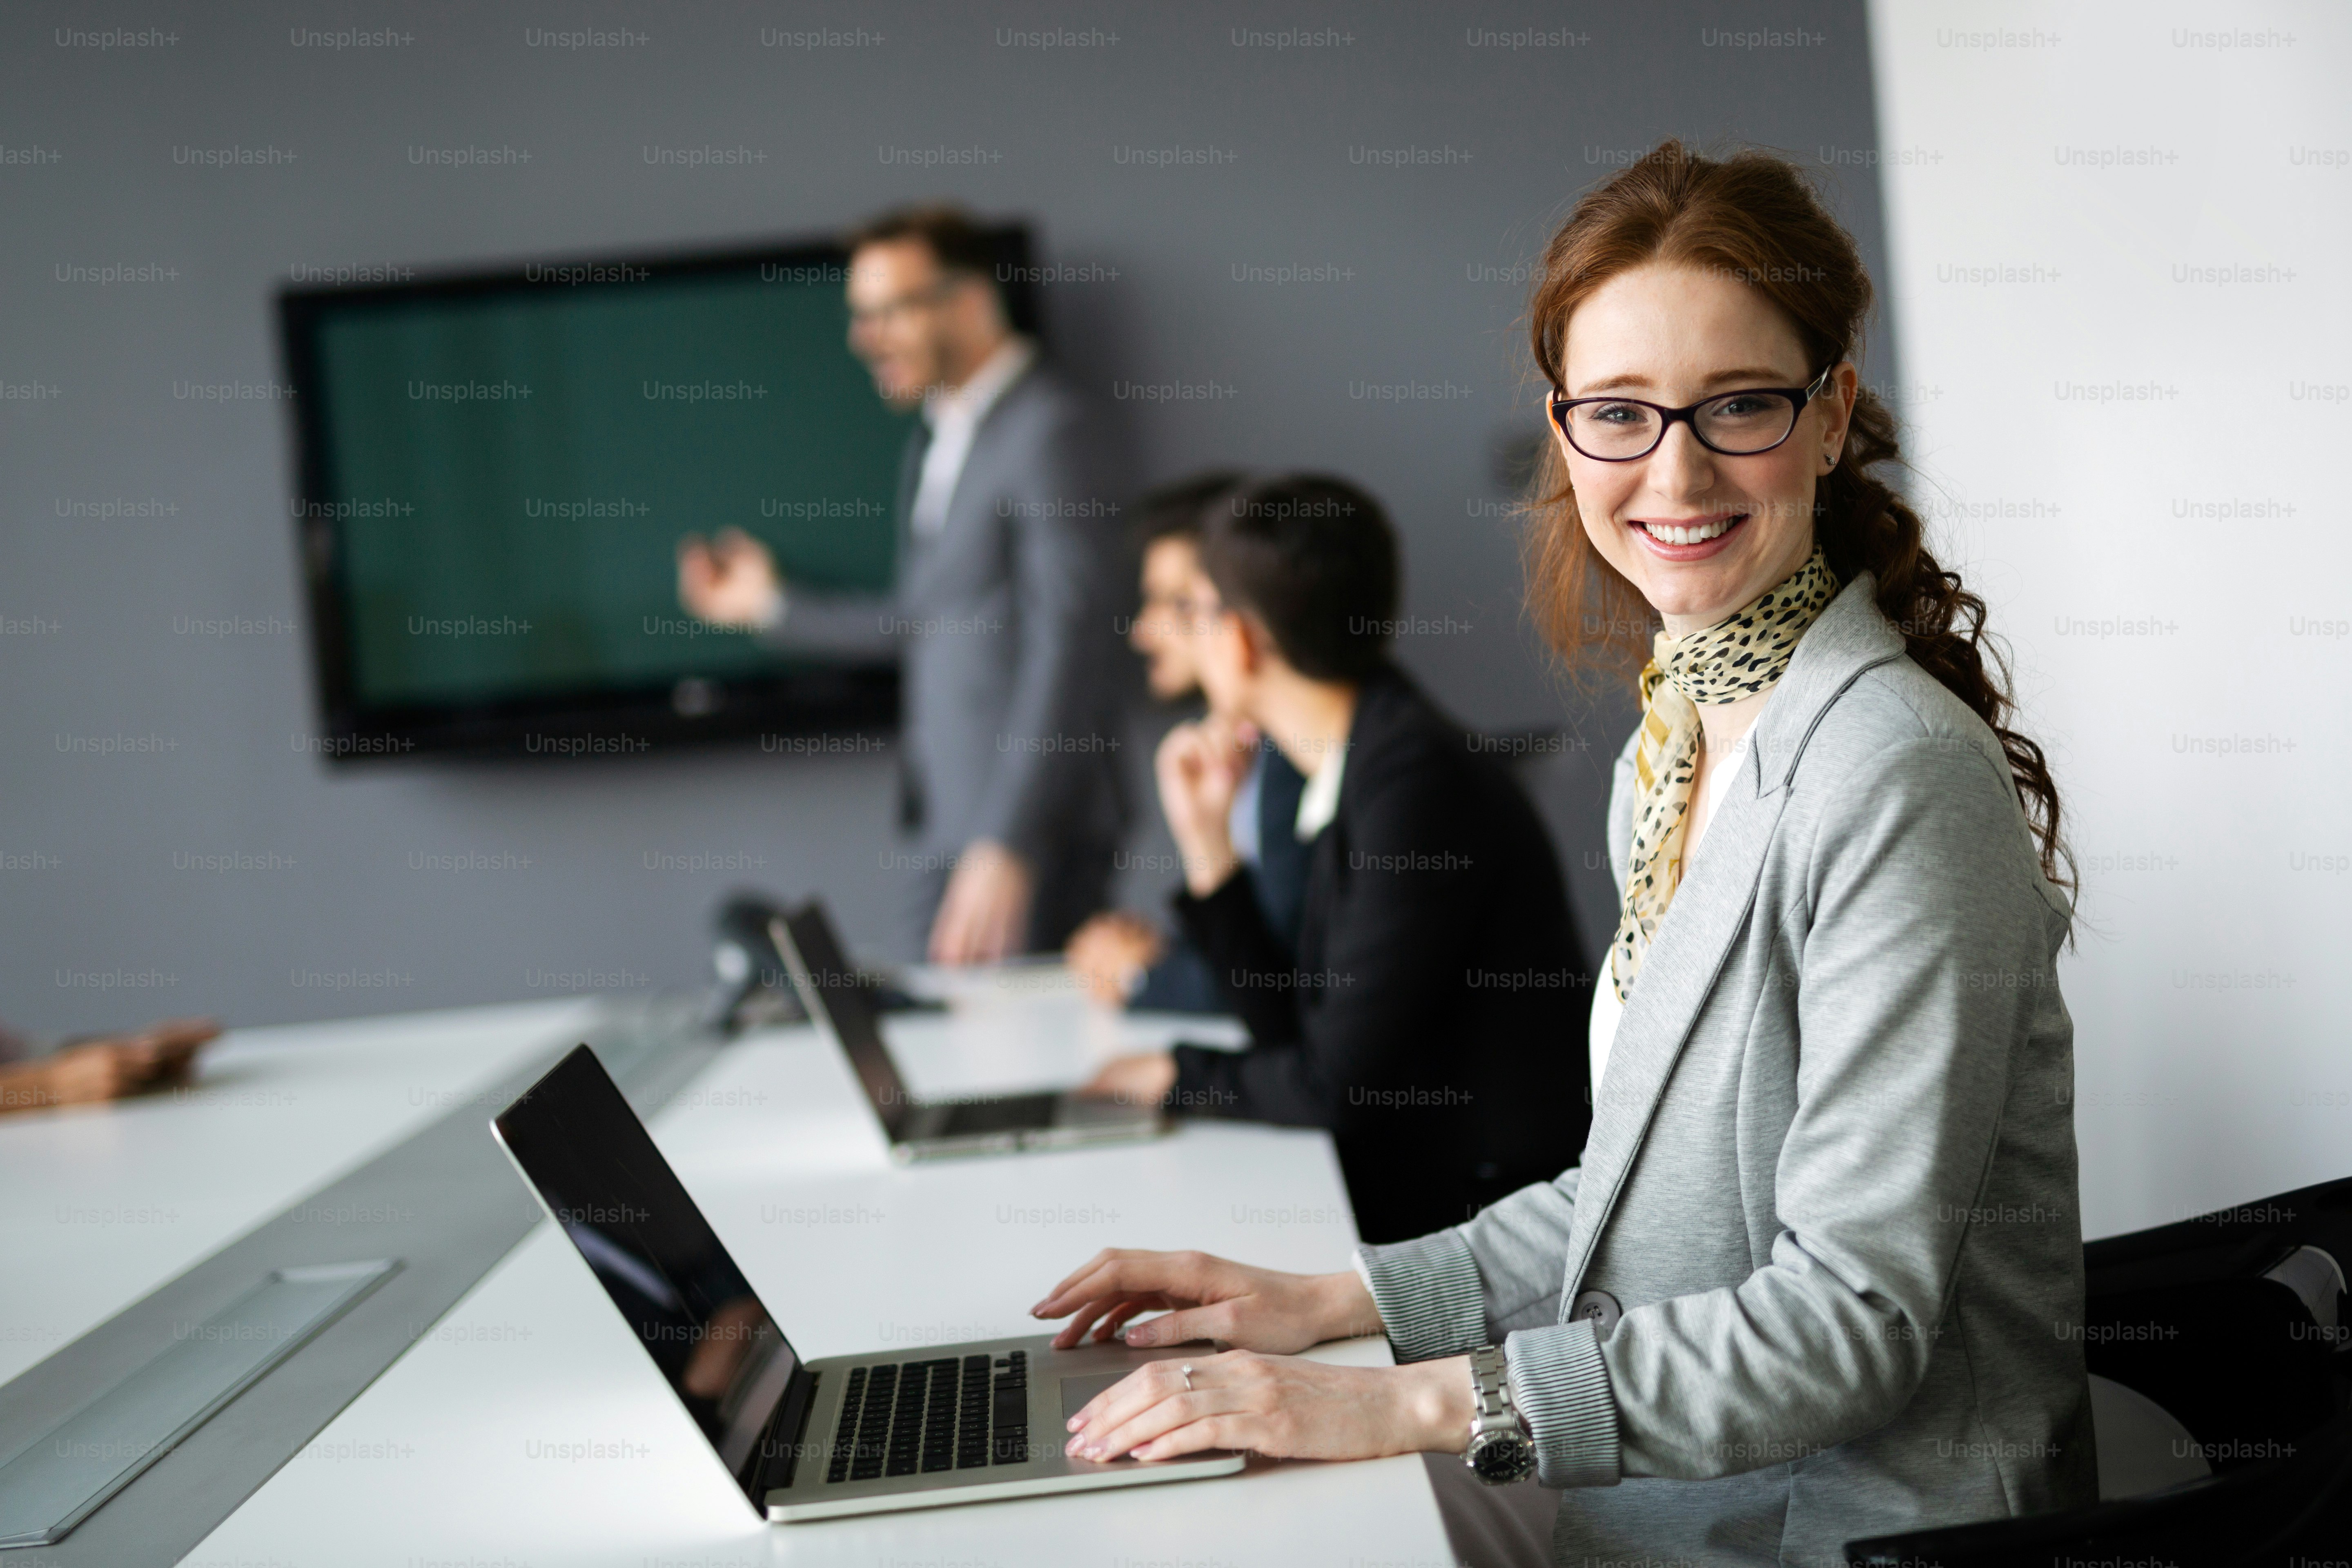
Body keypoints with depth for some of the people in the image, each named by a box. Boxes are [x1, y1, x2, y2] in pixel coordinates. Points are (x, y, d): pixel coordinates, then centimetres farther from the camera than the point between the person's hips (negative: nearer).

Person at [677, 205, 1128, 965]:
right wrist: (773, 606, 24)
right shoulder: (935, 439, 15)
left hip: (1032, 838, -9)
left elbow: (1065, 652, -19)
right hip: (950, 823, 9)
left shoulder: (1054, 430, -13)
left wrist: (1009, 846, -23)